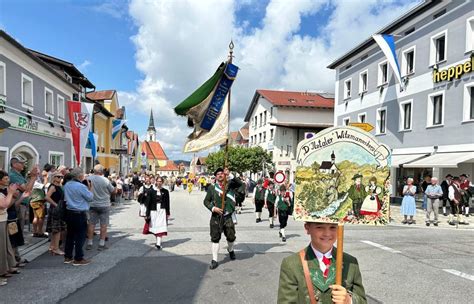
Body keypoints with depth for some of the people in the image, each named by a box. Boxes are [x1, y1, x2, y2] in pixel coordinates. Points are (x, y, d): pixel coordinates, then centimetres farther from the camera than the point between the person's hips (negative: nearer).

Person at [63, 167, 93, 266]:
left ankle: (67, 257, 24)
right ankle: (78, 259, 7)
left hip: (69, 212, 8)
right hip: (80, 214, -8)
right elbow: (90, 198, -11)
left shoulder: (67, 185, 5)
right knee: (80, 236, 1)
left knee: (70, 235, 16)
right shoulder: (81, 186, -19)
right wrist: (90, 188, 4)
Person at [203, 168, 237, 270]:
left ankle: (230, 250, 41)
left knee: (231, 236, 7)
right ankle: (214, 260, 14)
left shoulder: (230, 186, 4)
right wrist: (213, 208, -11)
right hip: (216, 217, -1)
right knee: (215, 238, 3)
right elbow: (206, 201, 6)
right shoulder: (211, 188, 3)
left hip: (227, 216, 1)